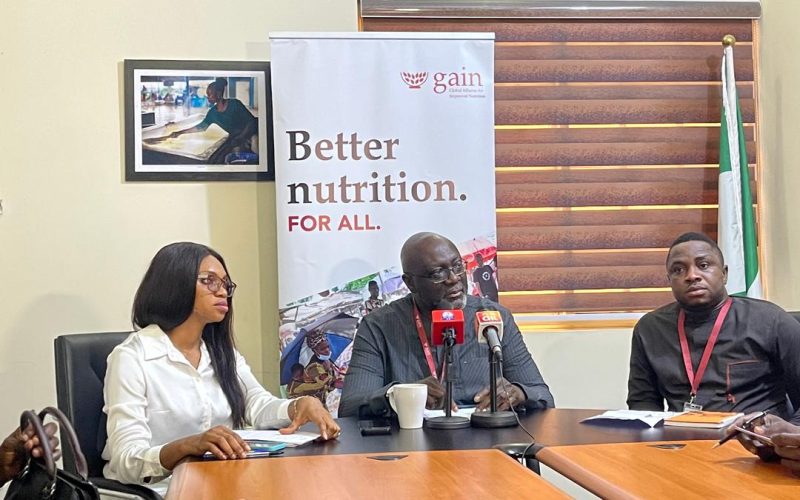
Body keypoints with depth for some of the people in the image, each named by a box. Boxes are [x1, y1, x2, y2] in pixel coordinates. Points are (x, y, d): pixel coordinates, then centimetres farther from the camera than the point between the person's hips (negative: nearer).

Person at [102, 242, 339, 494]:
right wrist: (187, 445, -34)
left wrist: (302, 404, -18)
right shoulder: (131, 358, -9)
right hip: (160, 489, -6)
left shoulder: (222, 352, 14)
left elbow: (259, 406, 2)